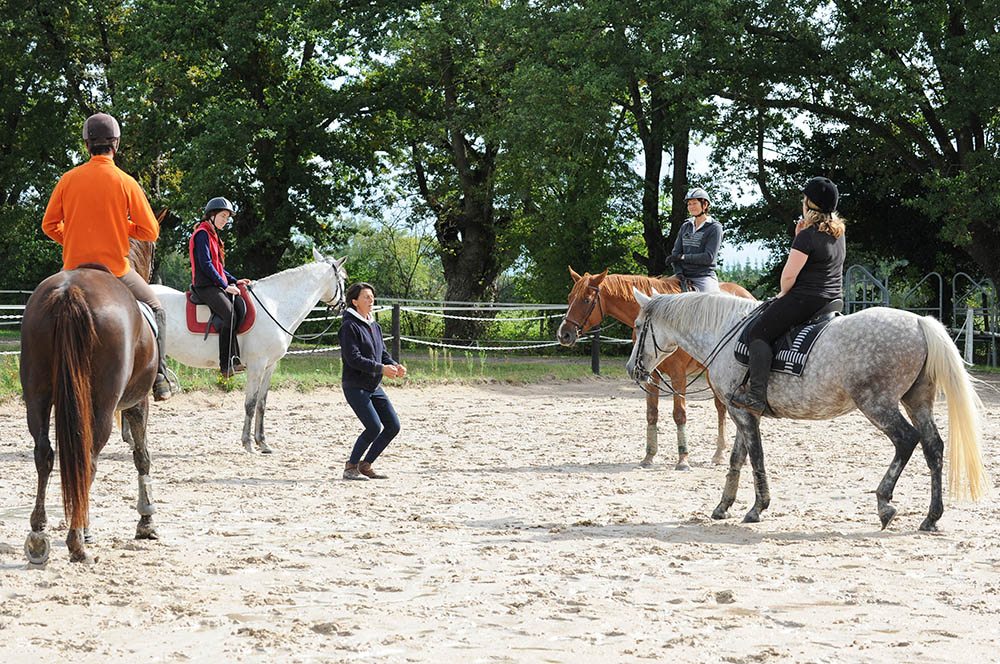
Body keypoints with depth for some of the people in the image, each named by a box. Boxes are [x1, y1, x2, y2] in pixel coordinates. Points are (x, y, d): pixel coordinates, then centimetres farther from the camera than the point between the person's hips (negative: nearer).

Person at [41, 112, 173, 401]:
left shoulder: (68, 179, -2)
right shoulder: (126, 182, -8)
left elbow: (49, 225, 4)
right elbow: (150, 232, -7)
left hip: (74, 269, 2)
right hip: (115, 268, -2)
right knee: (156, 310, 20)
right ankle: (159, 377, 10)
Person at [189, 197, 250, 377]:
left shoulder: (213, 235, 24)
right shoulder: (202, 234, -6)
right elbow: (205, 264, -14)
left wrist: (235, 281, 13)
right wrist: (225, 286, -14)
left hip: (218, 285, 9)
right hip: (205, 286, -9)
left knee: (241, 306, -15)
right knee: (229, 314, -28)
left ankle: (233, 359, -18)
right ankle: (227, 365, -26)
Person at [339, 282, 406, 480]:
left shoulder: (375, 326, 14)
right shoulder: (349, 326, -12)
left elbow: (383, 354, 17)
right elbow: (353, 358, -20)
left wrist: (395, 366, -5)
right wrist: (381, 368, -24)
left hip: (374, 387, 9)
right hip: (355, 387, -9)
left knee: (393, 426, 3)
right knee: (374, 427, -17)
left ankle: (366, 465, 14)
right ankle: (350, 467, -1)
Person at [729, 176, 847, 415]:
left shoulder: (807, 236, -16)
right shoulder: (839, 234, 11)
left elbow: (789, 274, -16)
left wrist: (783, 293, 4)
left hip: (805, 298, -10)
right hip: (833, 300, 10)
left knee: (759, 333, -9)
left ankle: (757, 395, -20)